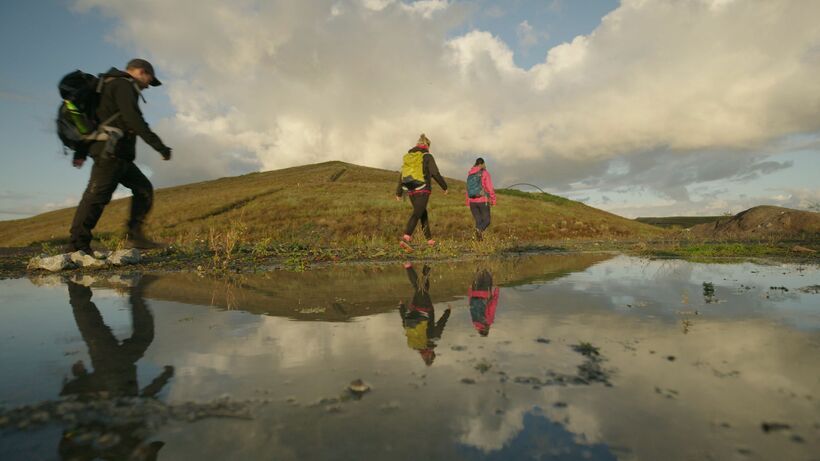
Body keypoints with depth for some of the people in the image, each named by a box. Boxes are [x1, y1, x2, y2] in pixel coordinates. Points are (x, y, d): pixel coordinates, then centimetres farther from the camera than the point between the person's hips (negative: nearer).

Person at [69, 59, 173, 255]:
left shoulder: (112, 86, 27)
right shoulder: (123, 85, -4)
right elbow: (134, 119, -19)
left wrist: (81, 152, 24)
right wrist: (160, 146, -21)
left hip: (117, 156, 11)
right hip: (110, 152, -11)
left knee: (143, 188, 9)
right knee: (97, 196, -11)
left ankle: (134, 235, 4)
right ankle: (78, 246, -9)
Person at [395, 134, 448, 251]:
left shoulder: (408, 156, 12)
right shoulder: (427, 156, -4)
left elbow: (402, 175, 11)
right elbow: (435, 173, -9)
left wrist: (399, 192, 14)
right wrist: (444, 186, 4)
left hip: (411, 190, 6)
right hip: (423, 190, -6)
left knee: (423, 213, 19)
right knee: (416, 214, -12)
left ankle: (429, 239, 25)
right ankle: (405, 238, -30)